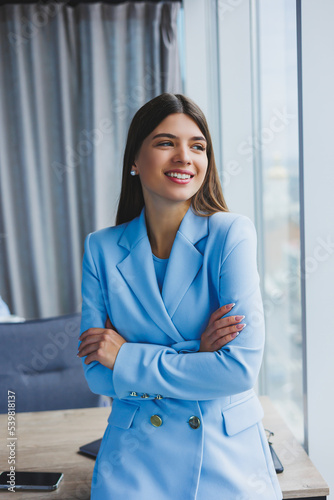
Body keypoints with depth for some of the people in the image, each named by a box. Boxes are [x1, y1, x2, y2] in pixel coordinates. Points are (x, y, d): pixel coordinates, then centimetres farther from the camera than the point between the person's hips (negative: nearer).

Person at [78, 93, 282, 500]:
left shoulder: (231, 234, -10)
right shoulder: (102, 248, -1)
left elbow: (241, 368, -16)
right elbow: (96, 374, -4)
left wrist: (128, 357, -13)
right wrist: (194, 353, -15)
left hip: (227, 454, -1)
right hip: (136, 456, 2)